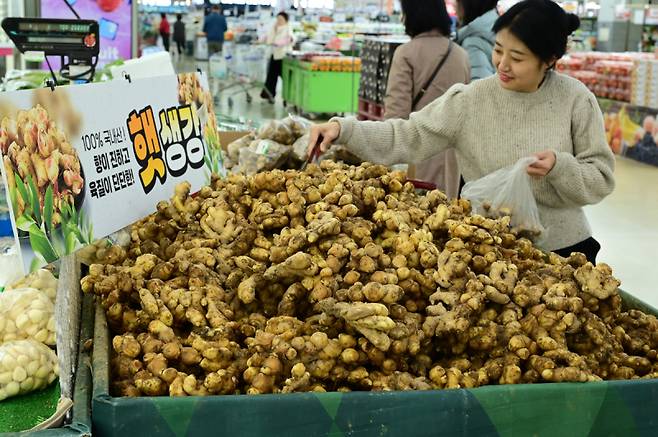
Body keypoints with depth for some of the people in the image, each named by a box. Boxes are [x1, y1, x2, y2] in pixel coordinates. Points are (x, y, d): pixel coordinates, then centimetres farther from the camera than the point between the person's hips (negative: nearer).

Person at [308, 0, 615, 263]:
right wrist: (343, 129, -22)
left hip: (563, 249, 0)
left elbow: (601, 180, -6)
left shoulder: (576, 101, -10)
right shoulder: (470, 101, -8)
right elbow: (407, 137, -11)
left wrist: (559, 167, -26)